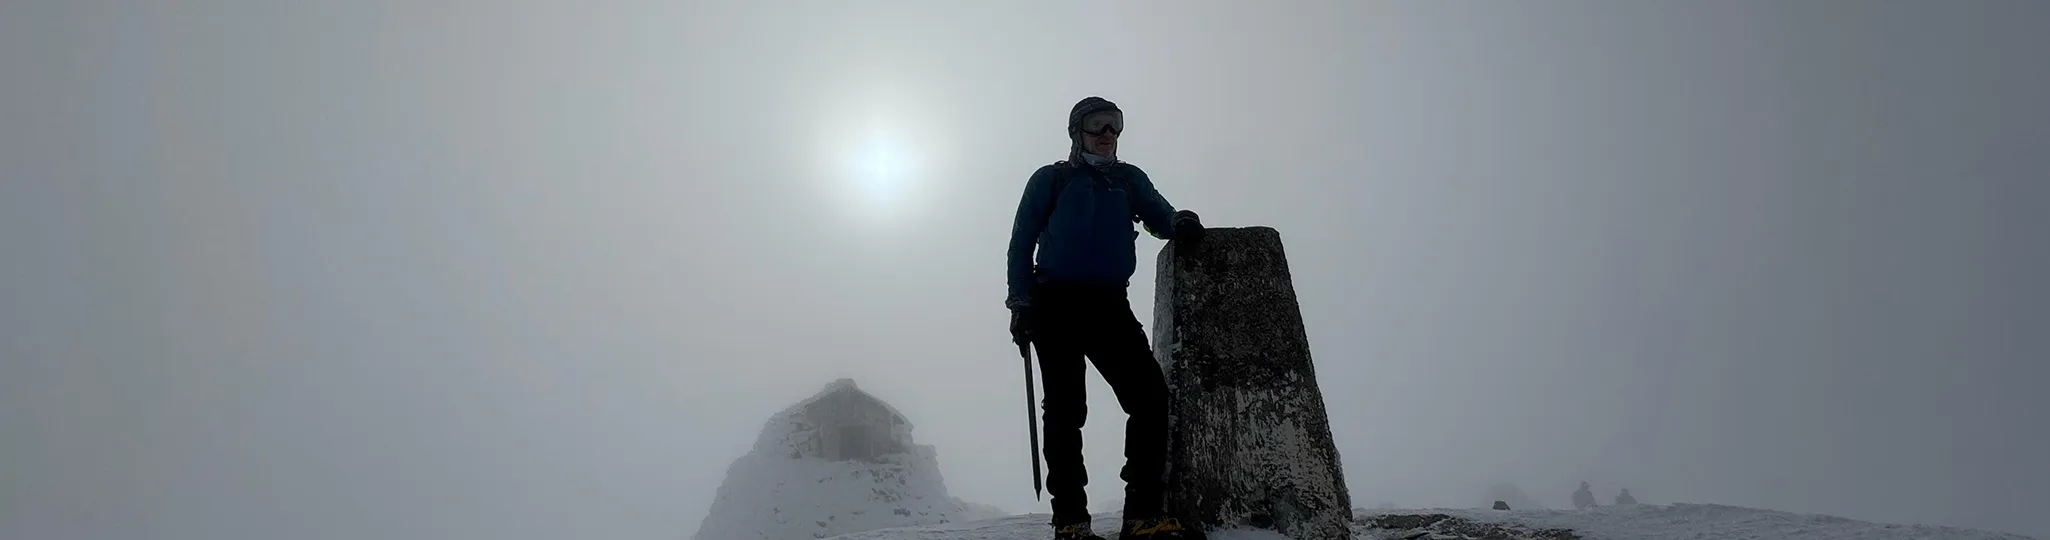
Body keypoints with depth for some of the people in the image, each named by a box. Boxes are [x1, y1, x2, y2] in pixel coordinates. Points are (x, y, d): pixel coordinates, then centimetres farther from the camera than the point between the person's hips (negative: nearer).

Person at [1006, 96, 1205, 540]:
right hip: (1057, 303, -3)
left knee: (1150, 394, -13)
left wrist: (1181, 224, -13)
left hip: (1109, 304, 3)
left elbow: (1160, 217, 12)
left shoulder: (1129, 180, 22)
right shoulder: (1051, 180, 13)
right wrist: (1020, 303, -3)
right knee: (1065, 408, -7)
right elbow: (1022, 242, 8)